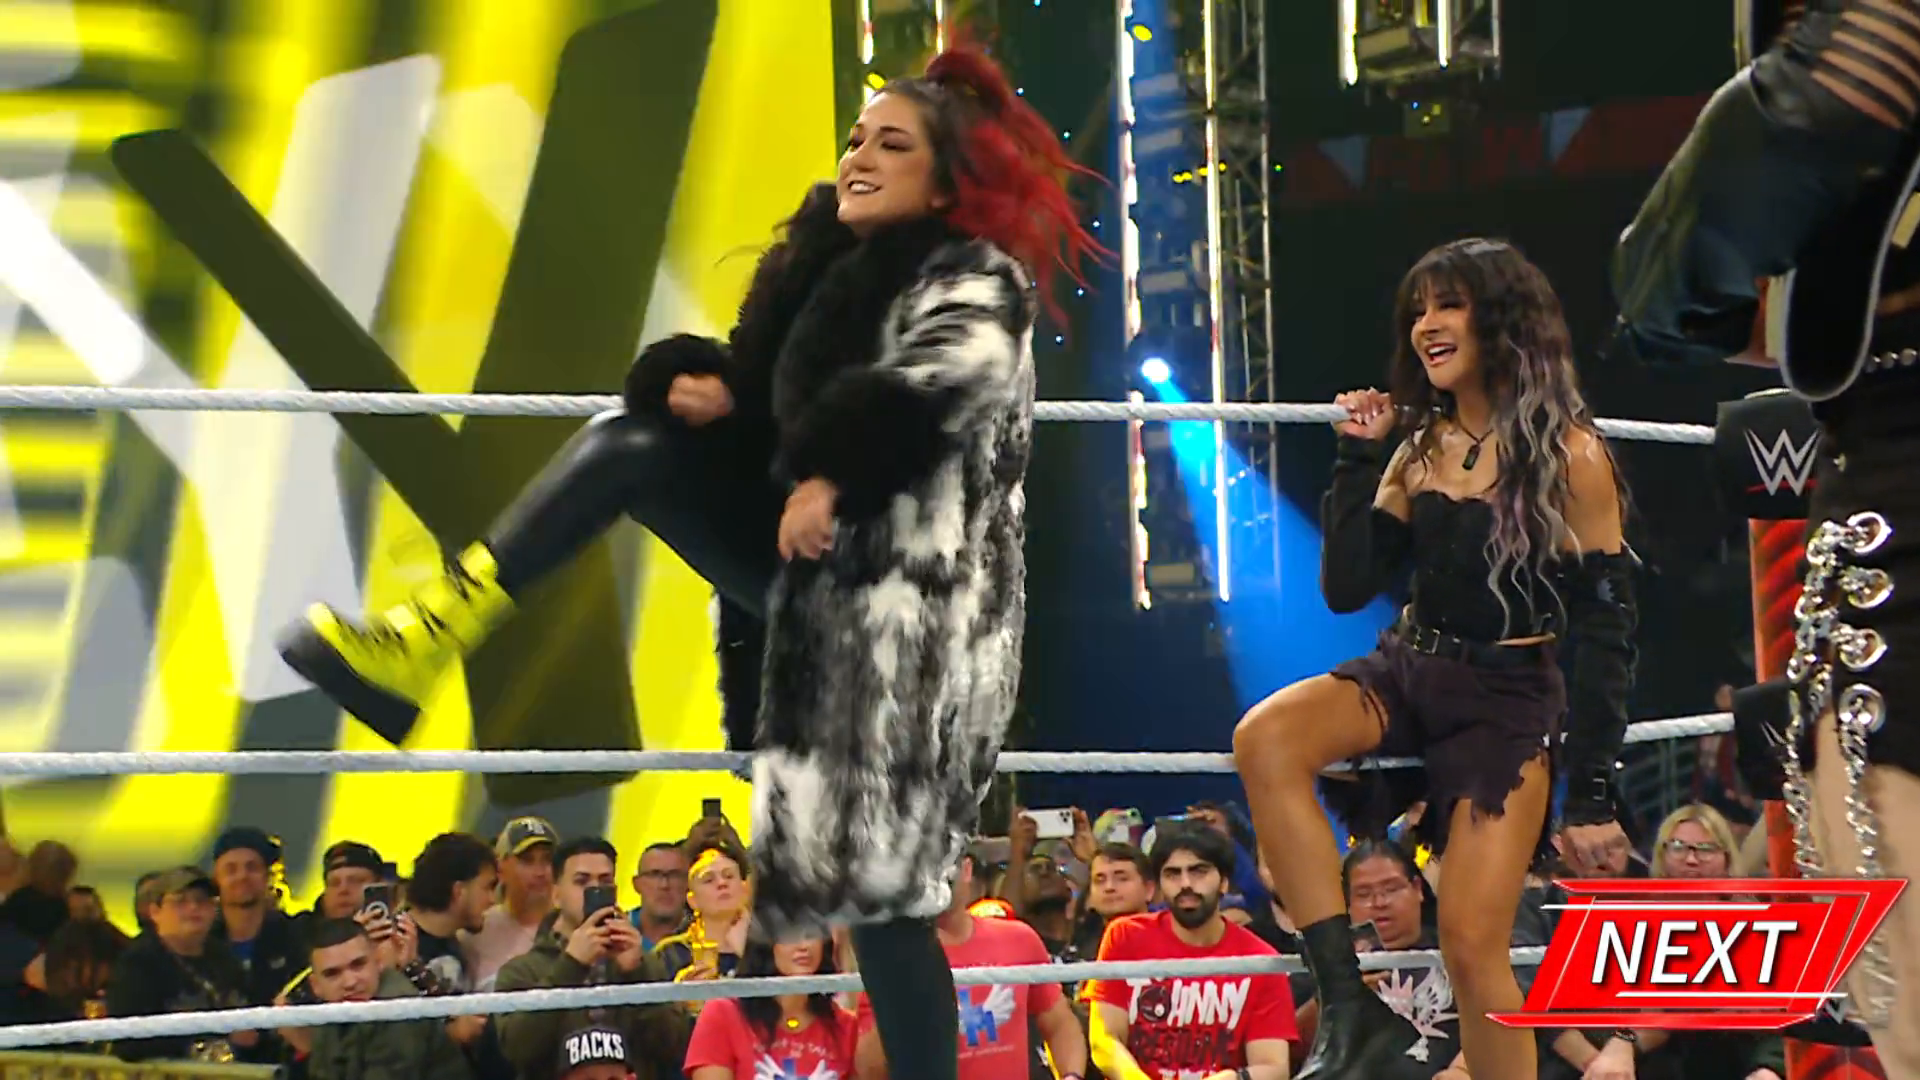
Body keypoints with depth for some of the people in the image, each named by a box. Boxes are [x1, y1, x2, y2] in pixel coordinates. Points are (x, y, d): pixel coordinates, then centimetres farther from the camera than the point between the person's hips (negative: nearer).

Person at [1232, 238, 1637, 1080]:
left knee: (1472, 942, -14)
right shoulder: (1421, 448, 8)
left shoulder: (1569, 456, -8)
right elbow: (1347, 588, 7)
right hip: (1407, 671, 5)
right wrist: (1357, 456, 1)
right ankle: (1350, 1010, -26)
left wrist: (1592, 792, -10)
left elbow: (1606, 632, -7)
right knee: (1264, 739, -26)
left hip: (1509, 700, -5)